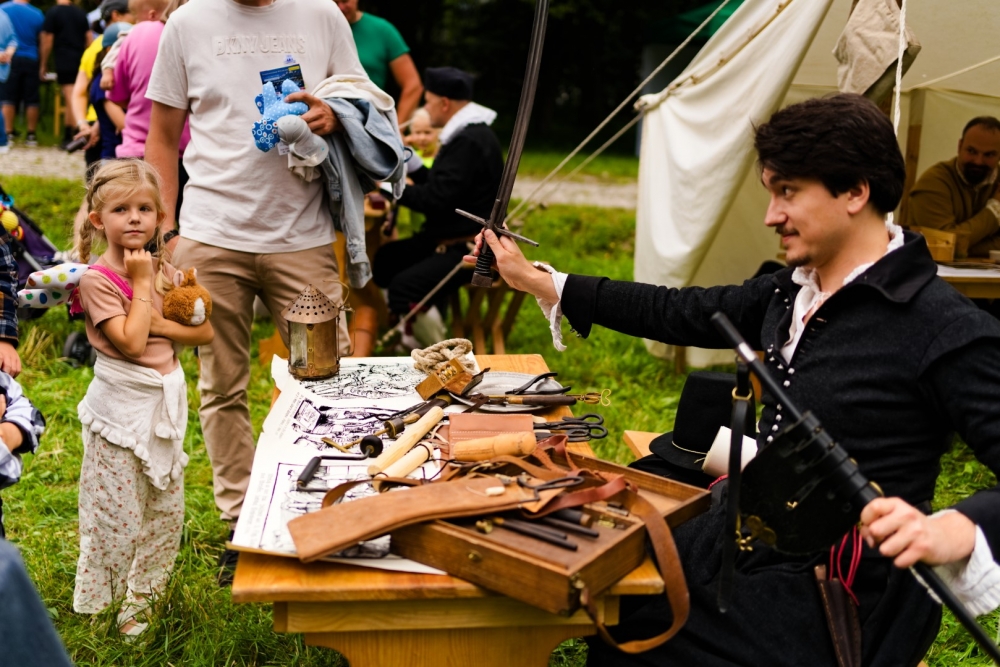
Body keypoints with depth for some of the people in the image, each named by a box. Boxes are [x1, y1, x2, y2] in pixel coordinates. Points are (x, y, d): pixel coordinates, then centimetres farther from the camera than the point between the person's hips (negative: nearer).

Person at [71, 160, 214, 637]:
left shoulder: (164, 270, 5)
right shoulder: (96, 279, -14)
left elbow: (205, 332, 4)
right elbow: (131, 341, -23)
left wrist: (162, 325, -12)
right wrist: (142, 284, -16)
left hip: (164, 404, 7)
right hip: (120, 409, -7)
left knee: (166, 513, 15)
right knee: (118, 518, 0)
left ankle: (140, 598, 31)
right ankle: (97, 610, 18)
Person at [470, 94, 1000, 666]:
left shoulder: (950, 332, -20)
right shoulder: (791, 292, 6)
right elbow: (681, 314, 13)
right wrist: (540, 282, 15)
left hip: (826, 598, -7)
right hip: (743, 544, 7)